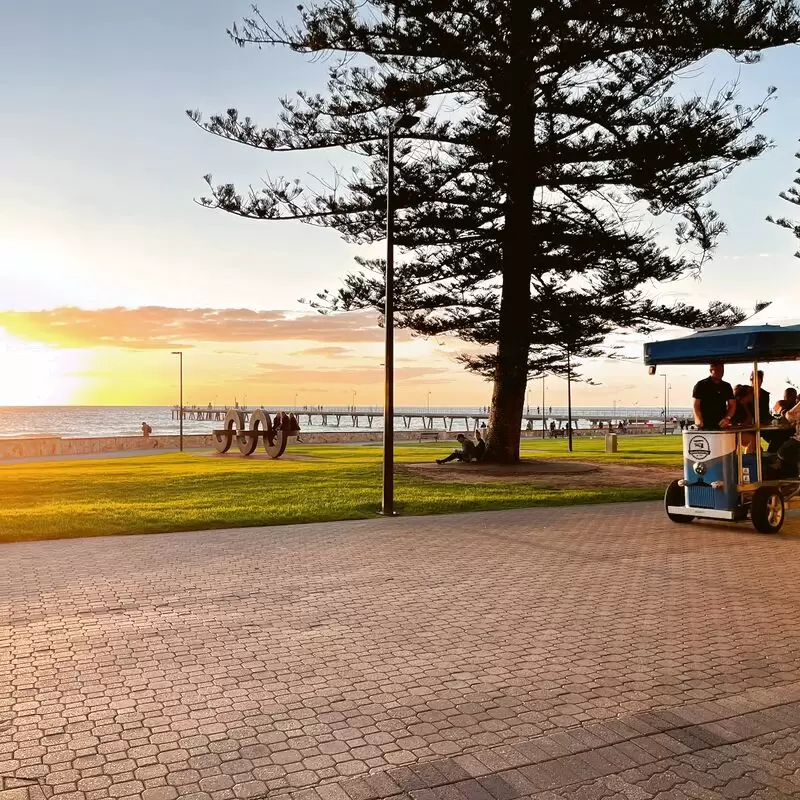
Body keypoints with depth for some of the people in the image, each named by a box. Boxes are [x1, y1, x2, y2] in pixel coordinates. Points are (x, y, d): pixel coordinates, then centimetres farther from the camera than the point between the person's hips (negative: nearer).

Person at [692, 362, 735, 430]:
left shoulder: (727, 386, 14)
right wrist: (698, 419, -21)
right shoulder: (701, 385, 0)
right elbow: (696, 405, -3)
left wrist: (727, 418, -6)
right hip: (705, 426, -4)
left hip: (722, 426, 4)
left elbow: (732, 405, 13)